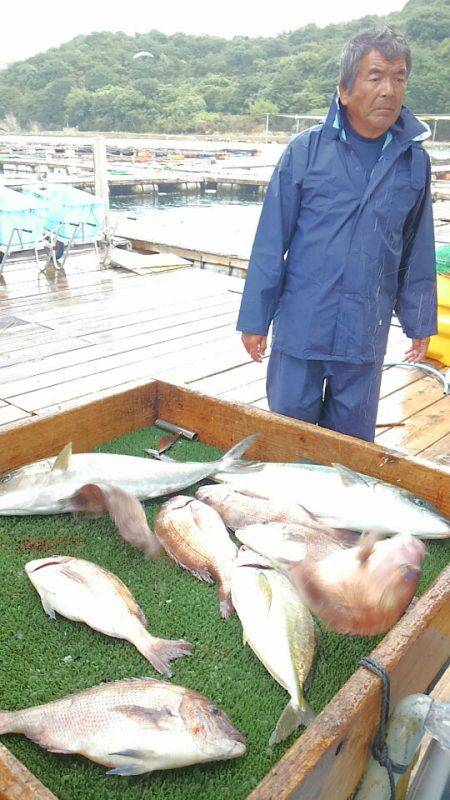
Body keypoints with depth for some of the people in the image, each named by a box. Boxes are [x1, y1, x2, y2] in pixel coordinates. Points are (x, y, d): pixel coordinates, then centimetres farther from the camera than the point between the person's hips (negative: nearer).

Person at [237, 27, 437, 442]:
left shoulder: (414, 160, 4)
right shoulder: (306, 150, -5)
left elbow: (417, 252, 11)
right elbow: (271, 242, -4)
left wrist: (420, 322, 12)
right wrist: (254, 319, -3)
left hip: (366, 335, 2)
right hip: (300, 326, -2)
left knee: (352, 442, 15)